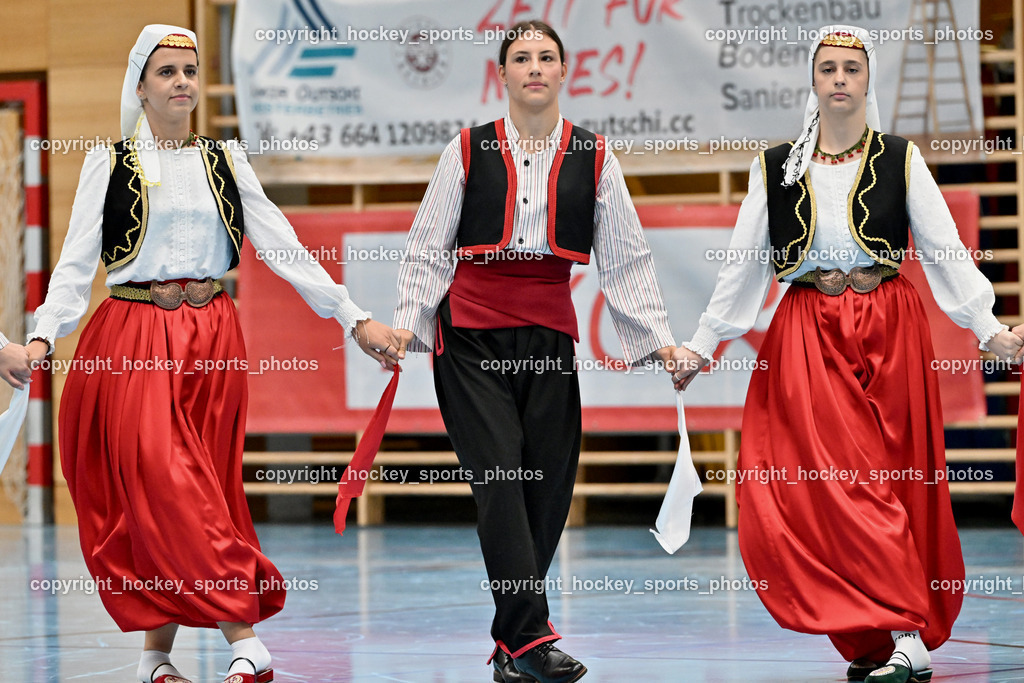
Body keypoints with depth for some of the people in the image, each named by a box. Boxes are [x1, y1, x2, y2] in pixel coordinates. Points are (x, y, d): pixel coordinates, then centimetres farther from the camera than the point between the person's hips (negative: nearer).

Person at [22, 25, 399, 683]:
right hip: (134, 340, -2)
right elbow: (77, 262, 0)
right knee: (162, 486, -14)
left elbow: (281, 244, 7)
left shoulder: (225, 160, 12)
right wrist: (42, 337, -16)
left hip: (212, 342, 3)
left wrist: (355, 317, -1)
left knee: (200, 487, 0)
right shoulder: (110, 163, 6)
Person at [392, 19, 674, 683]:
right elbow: (428, 249, 7)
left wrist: (659, 339, 3)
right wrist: (406, 323, -6)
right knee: (501, 473, -14)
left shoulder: (592, 157, 9)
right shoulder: (468, 151, 5)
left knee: (549, 483, -1)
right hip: (473, 327, -2)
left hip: (550, 330, 2)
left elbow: (626, 258, 9)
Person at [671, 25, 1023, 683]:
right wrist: (701, 345, 9)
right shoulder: (777, 167, 8)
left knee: (893, 480, -3)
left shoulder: (900, 160, 5)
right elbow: (744, 267, 11)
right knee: (834, 485, -10)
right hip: (808, 335, 1)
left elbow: (946, 251, 2)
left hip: (891, 331, -1)